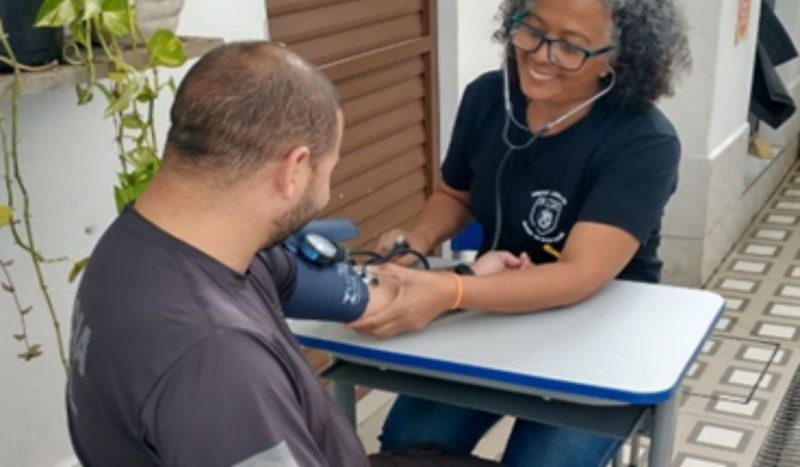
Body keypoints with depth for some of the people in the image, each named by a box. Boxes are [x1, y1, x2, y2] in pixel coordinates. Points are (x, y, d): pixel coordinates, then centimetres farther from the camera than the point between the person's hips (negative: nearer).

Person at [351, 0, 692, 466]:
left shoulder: (645, 142, -22)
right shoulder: (486, 97, -7)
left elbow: (580, 275, -32)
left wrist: (449, 293, -45)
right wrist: (417, 240, -12)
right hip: (496, 315, 4)